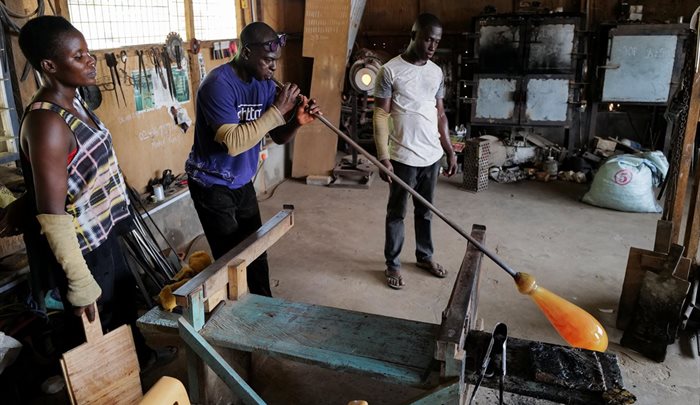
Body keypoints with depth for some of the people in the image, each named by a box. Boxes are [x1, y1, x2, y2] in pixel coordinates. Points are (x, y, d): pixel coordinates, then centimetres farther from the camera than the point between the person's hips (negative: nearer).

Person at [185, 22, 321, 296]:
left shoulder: (265, 84, -1)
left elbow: (278, 138, 3)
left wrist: (296, 122, -19)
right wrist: (277, 111, -30)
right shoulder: (218, 84, -24)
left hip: (242, 182, 7)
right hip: (212, 185, -7)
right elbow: (232, 142, -34)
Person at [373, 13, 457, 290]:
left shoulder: (436, 72, 8)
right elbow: (380, 116, -12)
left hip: (432, 155, 5)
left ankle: (425, 256, 35)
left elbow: (440, 114, 14)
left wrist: (450, 151, 12)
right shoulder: (390, 70, -10)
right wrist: (383, 157, -18)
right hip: (403, 157, -5)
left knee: (425, 210, 18)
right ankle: (392, 264, 21)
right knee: (396, 212, 7)